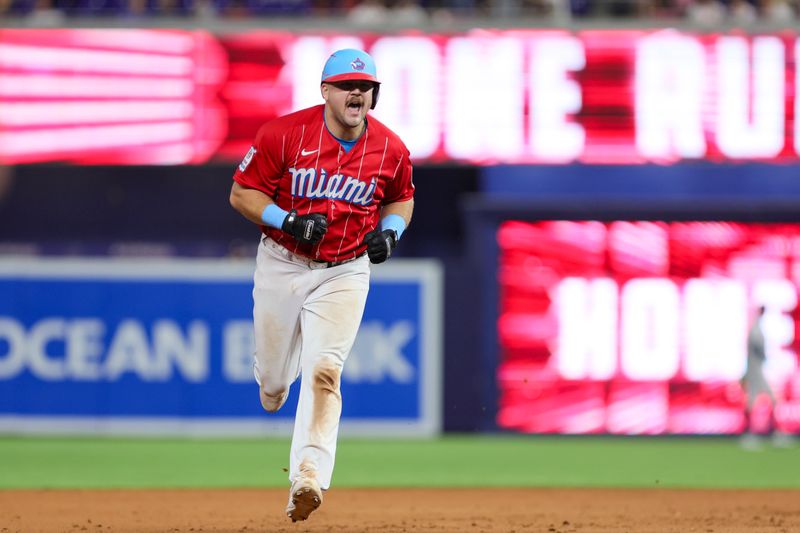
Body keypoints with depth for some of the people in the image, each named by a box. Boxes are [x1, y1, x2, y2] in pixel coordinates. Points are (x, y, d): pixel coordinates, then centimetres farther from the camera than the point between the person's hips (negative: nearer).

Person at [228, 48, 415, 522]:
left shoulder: (391, 149, -7)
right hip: (281, 265, 0)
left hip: (344, 274, 0)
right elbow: (242, 193, -8)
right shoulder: (285, 134, -14)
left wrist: (390, 230, -7)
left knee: (323, 371, -17)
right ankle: (275, 387, 53)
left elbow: (402, 198, 14)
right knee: (273, 378, 13)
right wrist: (288, 221, -23)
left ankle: (309, 479, -22)